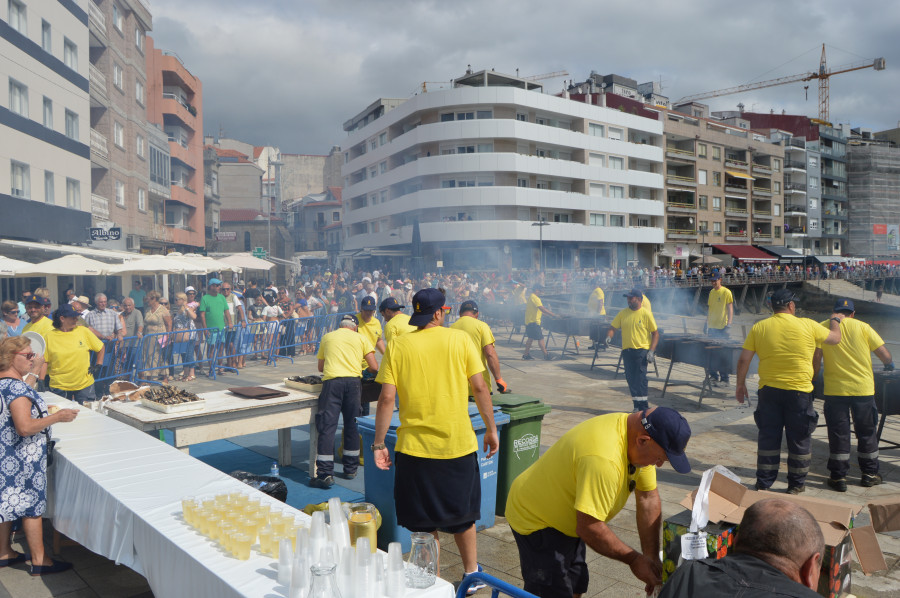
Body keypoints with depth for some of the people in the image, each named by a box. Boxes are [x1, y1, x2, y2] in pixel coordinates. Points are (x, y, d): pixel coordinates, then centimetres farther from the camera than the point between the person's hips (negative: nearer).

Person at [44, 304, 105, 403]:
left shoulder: (83, 331, 1)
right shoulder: (50, 337, -1)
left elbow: (101, 348, 13)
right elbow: (45, 362, 3)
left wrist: (98, 365, 5)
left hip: (85, 384, 1)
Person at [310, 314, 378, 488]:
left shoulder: (327, 337, 20)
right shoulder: (361, 338, 15)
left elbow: (320, 367, 26)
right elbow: (374, 368, 9)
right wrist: (364, 369, 31)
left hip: (331, 381, 0)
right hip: (353, 381, 1)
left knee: (327, 427, -1)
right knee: (352, 426, 13)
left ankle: (325, 474, -5)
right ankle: (350, 469, 22)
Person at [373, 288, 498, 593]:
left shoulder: (397, 345, -5)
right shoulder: (460, 339, -4)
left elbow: (386, 399, -9)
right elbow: (480, 388, -4)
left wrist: (378, 444, -1)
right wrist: (491, 429, 7)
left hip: (414, 446, -1)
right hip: (458, 443, 1)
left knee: (424, 521, 15)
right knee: (462, 513, 21)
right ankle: (472, 573, 34)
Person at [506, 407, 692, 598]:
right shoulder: (603, 460, -38)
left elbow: (648, 498, -1)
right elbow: (589, 528, -34)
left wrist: (652, 558, -3)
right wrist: (634, 559, -20)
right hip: (535, 520, -9)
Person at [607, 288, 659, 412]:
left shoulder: (646, 314, -4)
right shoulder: (622, 313, 8)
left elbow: (655, 333, -1)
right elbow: (612, 328, 10)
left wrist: (651, 351, -11)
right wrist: (609, 336, -13)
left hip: (642, 350, -5)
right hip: (627, 350, 5)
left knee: (640, 378, -10)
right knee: (630, 379, 7)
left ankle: (644, 407, -4)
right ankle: (636, 405, 18)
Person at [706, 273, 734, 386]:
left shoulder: (726, 292, -7)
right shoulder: (711, 292, 13)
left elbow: (730, 309, -9)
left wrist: (729, 324, -16)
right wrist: (707, 323, 17)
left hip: (722, 327, -6)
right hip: (711, 327, 6)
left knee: (723, 354, -4)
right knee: (712, 353, 8)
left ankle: (724, 378, 3)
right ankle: (713, 376, 17)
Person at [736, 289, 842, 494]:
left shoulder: (759, 328, -1)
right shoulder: (807, 326, -5)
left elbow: (743, 359, -1)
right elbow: (835, 338, 11)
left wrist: (741, 384, 11)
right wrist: (835, 320, 31)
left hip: (768, 390, 2)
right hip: (799, 392, -2)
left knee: (768, 437, 10)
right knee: (799, 439, 12)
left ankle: (763, 483, 15)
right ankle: (796, 484, 22)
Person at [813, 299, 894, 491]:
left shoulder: (822, 328, -1)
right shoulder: (863, 327, 0)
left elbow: (816, 358, -7)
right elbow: (885, 356, -1)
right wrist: (889, 365, 21)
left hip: (834, 389, 0)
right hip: (863, 388, 1)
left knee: (838, 433, 6)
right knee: (867, 432, 15)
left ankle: (838, 477, 9)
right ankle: (870, 474, 25)